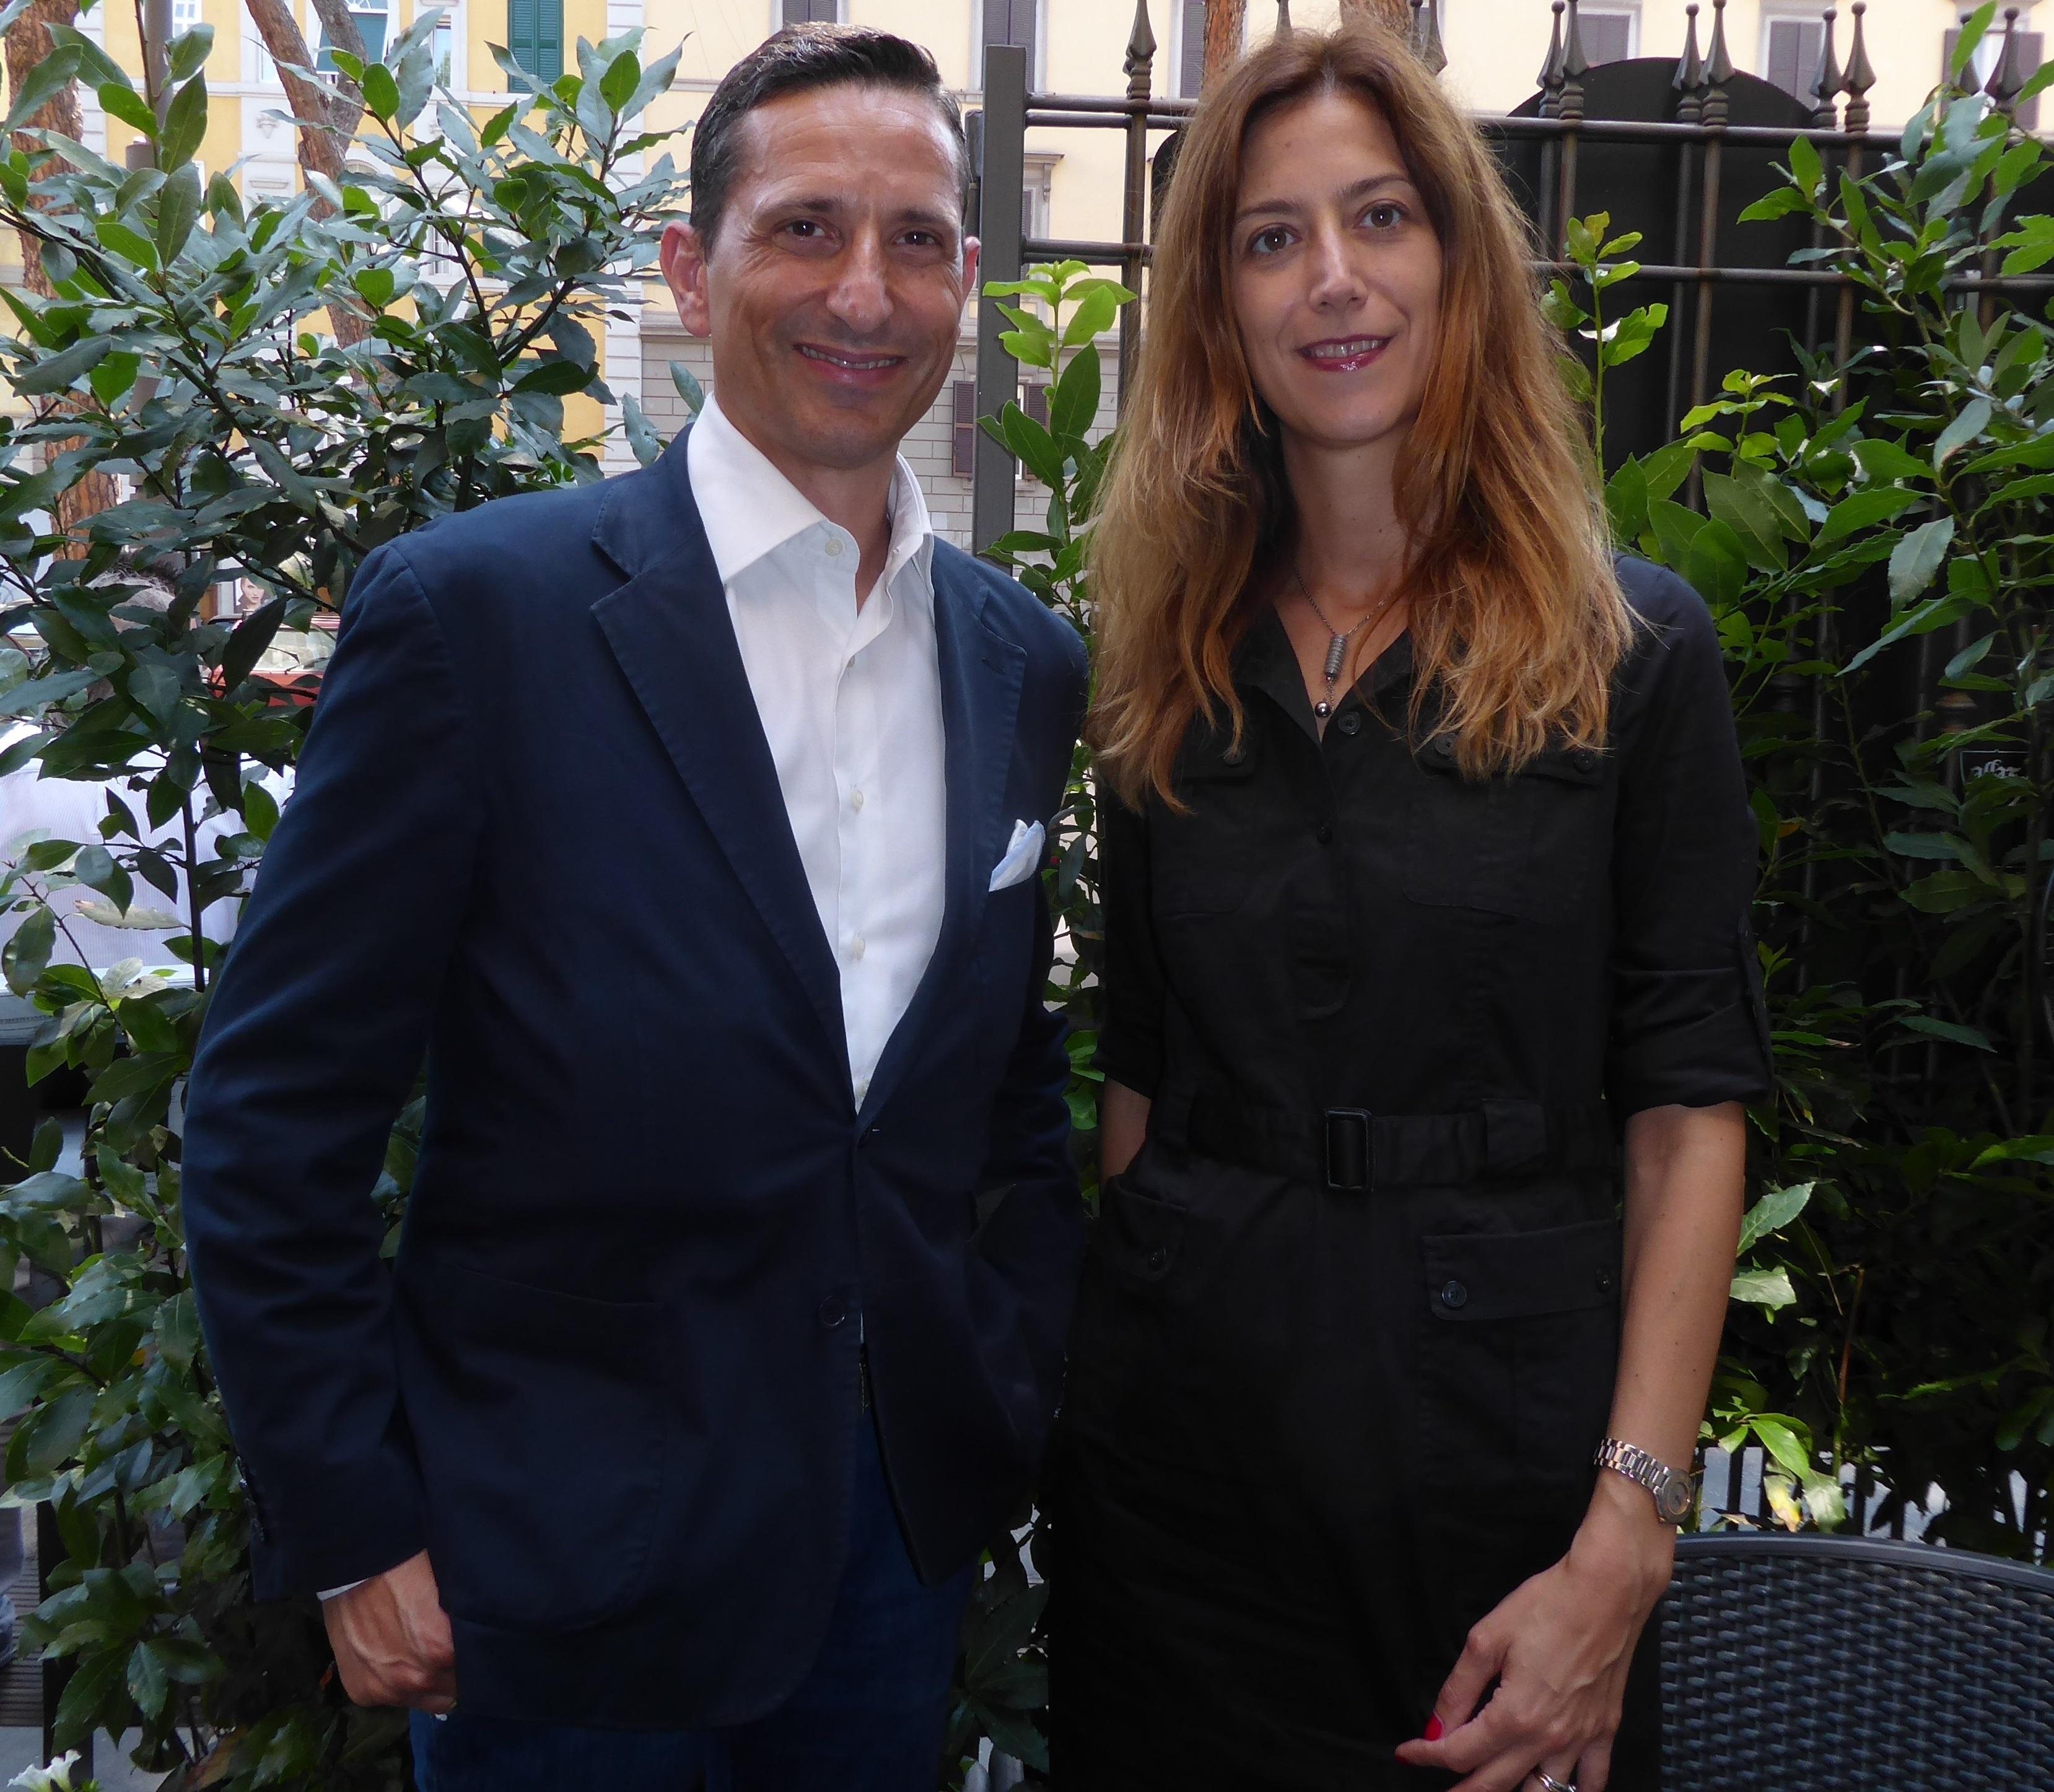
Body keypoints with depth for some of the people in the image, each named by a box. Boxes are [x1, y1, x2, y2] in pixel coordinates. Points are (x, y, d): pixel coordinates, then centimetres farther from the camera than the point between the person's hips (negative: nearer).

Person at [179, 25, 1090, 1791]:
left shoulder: (1029, 662, 2)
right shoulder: (474, 608, -13)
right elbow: (274, 1111, -11)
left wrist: (1015, 1391, 5)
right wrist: (351, 1532, -10)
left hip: (901, 1519, 5)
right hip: (559, 1558, -4)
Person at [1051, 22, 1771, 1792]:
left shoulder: (1633, 649, -5)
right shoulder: (1171, 667, 6)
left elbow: (1689, 1114, -8)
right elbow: (1140, 1070, 9)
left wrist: (1628, 1542, -15)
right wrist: (1094, 1363, 3)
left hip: (1493, 1421, -3)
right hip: (1179, 1430, 3)